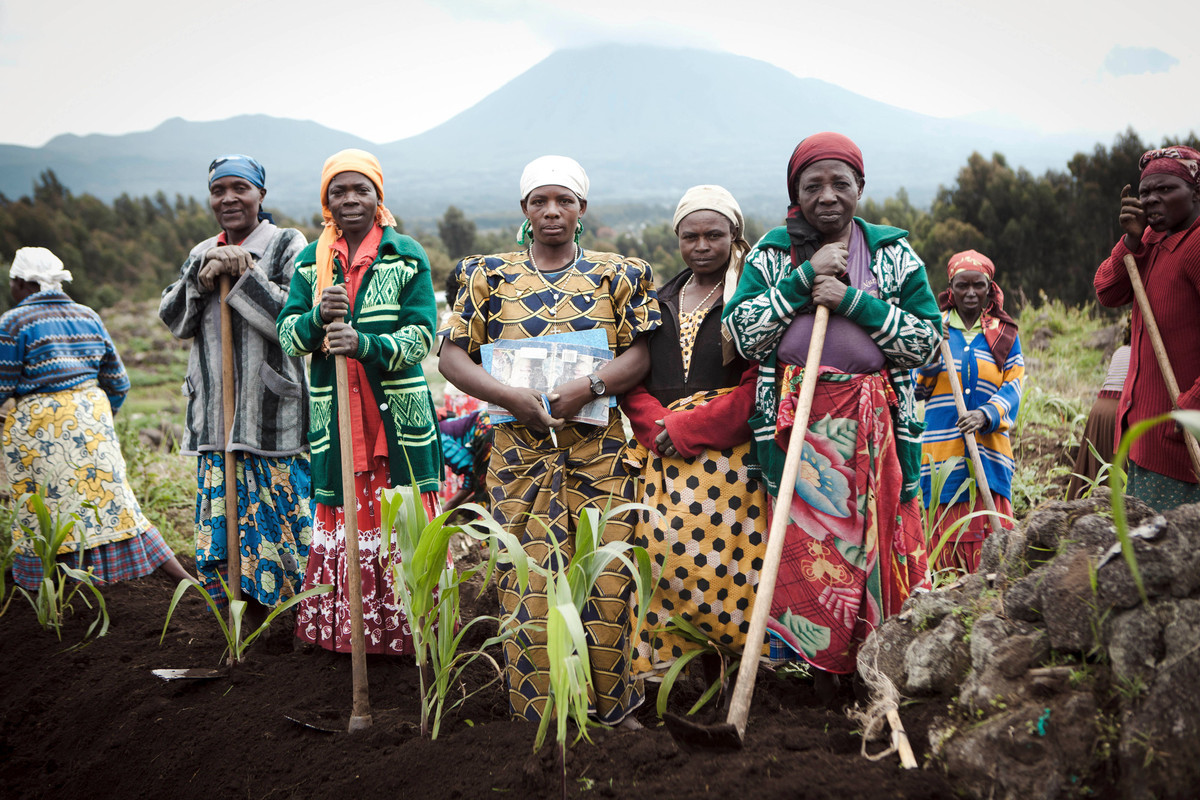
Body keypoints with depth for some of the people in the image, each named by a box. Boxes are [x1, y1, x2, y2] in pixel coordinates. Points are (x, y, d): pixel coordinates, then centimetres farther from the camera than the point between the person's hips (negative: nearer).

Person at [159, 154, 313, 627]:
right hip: (215, 416, 6)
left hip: (272, 412, -5)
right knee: (224, 526, 7)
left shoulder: (287, 245, -1)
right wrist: (203, 276, -7)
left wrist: (242, 273, -15)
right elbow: (173, 320, 8)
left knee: (281, 516, -3)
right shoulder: (201, 254, 17)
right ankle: (250, 622, 19)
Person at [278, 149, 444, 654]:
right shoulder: (310, 261, 10)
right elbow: (287, 336, 4)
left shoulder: (407, 256, 2)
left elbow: (421, 335, -7)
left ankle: (411, 629, 13)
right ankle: (344, 629, 20)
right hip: (334, 414, 2)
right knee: (341, 516, 6)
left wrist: (366, 344, -24)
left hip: (399, 413, -2)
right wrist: (319, 317, -18)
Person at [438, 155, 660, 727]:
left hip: (599, 448, 0)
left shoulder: (615, 274, 9)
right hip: (520, 448, 0)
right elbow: (451, 357, 5)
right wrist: (512, 397, -11)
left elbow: (640, 354, 4)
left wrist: (589, 386, -15)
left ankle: (611, 707, 17)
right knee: (528, 581, -1)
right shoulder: (490, 276, 8)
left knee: (604, 575, 1)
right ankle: (537, 712, 13)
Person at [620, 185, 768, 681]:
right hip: (663, 457, 4)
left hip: (728, 451, -4)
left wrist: (687, 427, -13)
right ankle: (669, 664, 11)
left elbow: (760, 384, -9)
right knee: (663, 556, 0)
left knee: (725, 559, -6)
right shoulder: (659, 303, 17)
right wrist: (656, 426, -7)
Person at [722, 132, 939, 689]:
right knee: (804, 543, 2)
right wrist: (805, 277, -10)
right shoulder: (772, 252, 8)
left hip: (874, 426, 0)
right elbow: (741, 334, -3)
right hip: (795, 423, 0)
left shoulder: (893, 253, 8)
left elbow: (928, 341, 0)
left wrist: (854, 300, -11)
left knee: (877, 538, 2)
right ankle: (822, 664, 18)